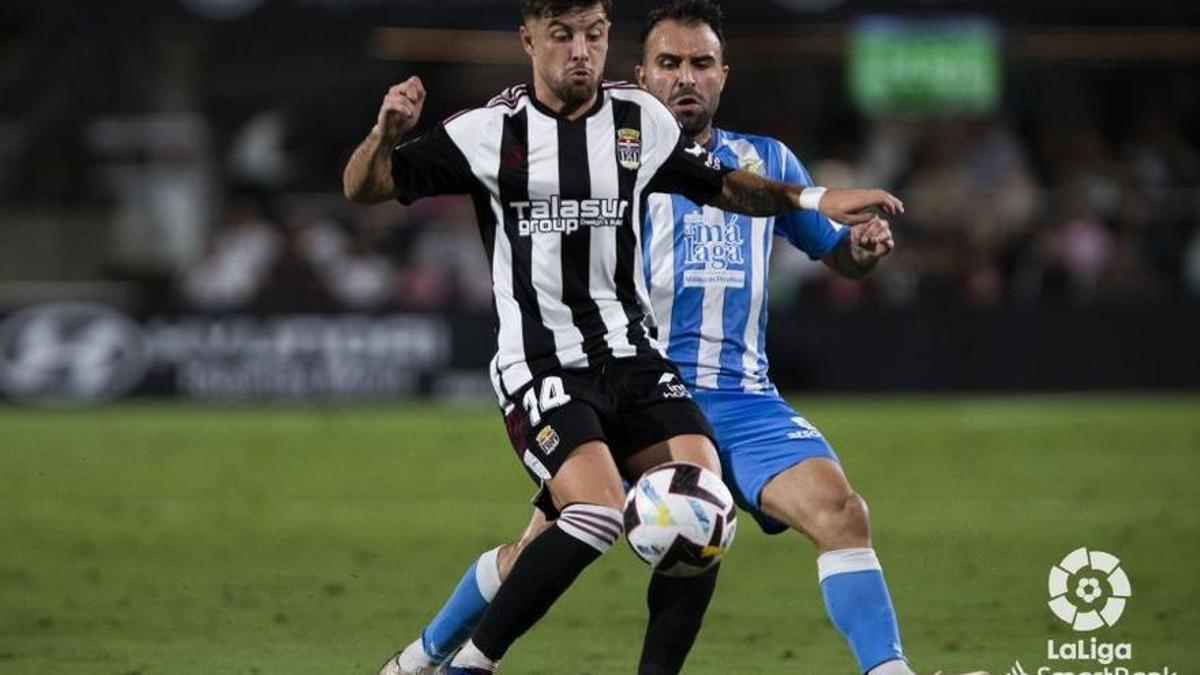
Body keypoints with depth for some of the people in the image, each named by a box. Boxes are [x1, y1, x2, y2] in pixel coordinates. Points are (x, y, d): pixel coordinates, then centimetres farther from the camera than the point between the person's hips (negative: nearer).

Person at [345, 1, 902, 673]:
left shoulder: (641, 119, 6)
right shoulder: (492, 130, -6)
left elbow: (718, 185, 22)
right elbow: (366, 188, -5)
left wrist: (815, 200, 10)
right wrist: (387, 131, -26)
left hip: (632, 358, 5)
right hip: (541, 362, -5)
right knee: (599, 514, -26)